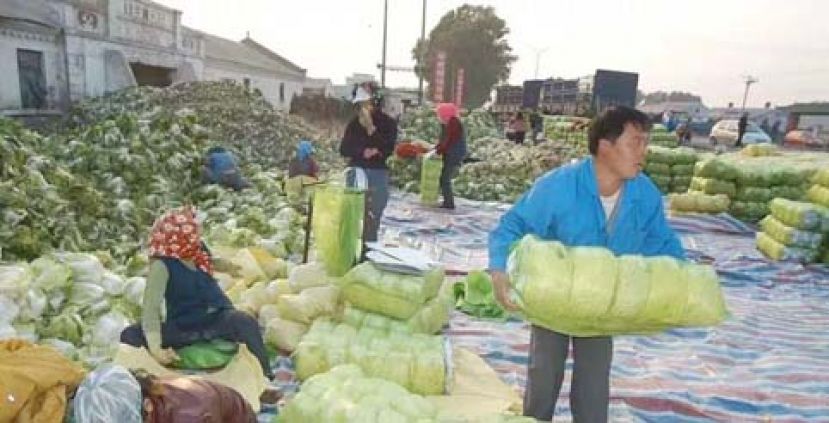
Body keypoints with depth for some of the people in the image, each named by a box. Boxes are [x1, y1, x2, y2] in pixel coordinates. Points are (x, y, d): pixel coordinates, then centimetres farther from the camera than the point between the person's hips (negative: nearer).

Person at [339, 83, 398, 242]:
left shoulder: (388, 123, -1)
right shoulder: (354, 123, 8)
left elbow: (387, 150, -13)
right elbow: (344, 149, 3)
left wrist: (371, 128, -17)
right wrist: (363, 152, -13)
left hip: (378, 175, -3)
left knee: (372, 219, -3)